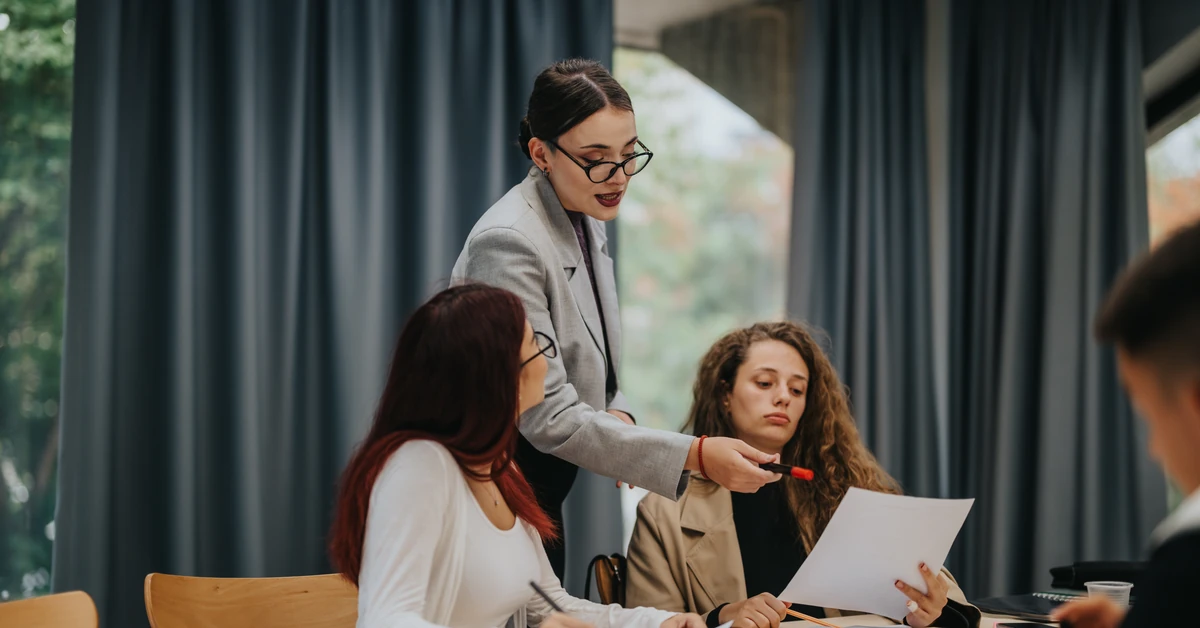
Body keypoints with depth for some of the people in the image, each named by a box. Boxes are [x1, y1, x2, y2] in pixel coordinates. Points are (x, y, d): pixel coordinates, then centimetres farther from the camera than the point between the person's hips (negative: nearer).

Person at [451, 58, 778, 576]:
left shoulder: (585, 219, 5)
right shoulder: (508, 242, -23)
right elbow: (548, 417, -26)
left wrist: (616, 414, -4)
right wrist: (695, 455, -29)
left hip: (542, 493, 9)